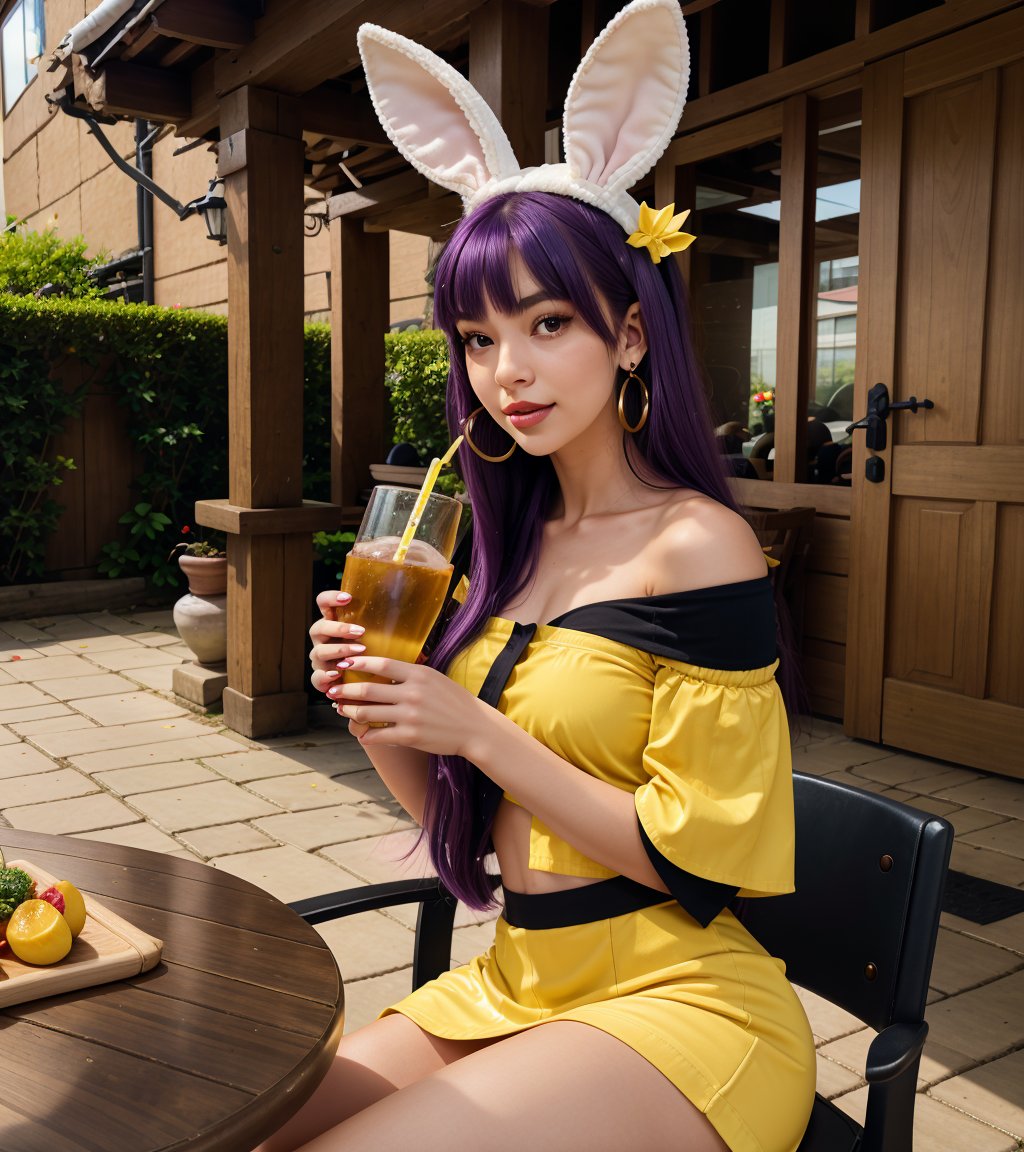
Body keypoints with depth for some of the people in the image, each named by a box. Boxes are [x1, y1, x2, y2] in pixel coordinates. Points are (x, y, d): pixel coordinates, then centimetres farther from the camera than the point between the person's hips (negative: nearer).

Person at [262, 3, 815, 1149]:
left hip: (674, 1002, -6)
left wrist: (475, 727, -18)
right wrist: (373, 716, -7)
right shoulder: (511, 548, 6)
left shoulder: (694, 543, -15)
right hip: (510, 987, 6)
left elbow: (700, 857, -17)